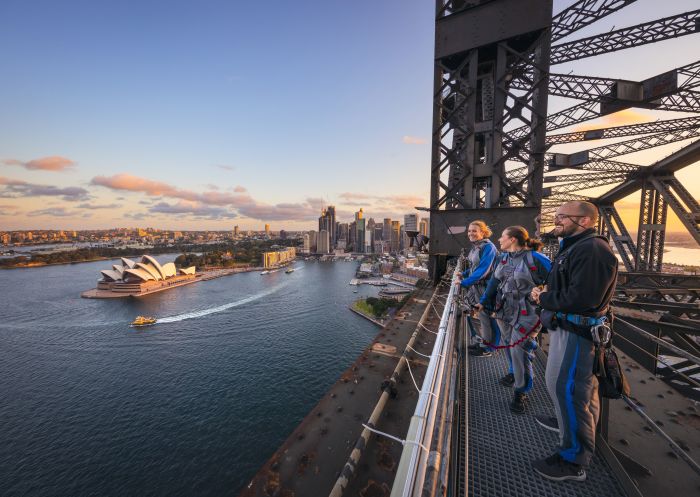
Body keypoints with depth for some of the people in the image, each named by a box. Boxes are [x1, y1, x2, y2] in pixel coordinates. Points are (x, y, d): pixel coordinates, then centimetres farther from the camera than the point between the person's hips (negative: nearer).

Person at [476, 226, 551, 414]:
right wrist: (484, 302, 4)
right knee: (509, 345, 19)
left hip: (525, 314, -6)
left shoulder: (535, 259, -16)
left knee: (519, 350, -2)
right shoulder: (504, 258, 6)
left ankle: (520, 392, 17)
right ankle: (516, 373, 44)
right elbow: (494, 281, 9)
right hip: (504, 311, 7)